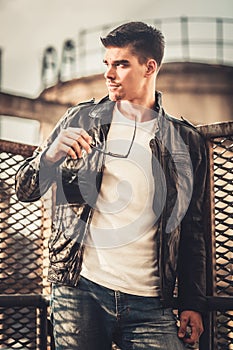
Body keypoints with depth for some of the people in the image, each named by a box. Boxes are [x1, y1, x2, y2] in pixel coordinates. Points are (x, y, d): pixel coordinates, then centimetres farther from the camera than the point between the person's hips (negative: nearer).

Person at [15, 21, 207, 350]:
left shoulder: (186, 141, 7)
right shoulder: (81, 119, 7)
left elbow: (192, 230, 10)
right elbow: (26, 191, 7)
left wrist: (192, 303, 5)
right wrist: (51, 155, -14)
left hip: (150, 304, 0)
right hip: (80, 290, 0)